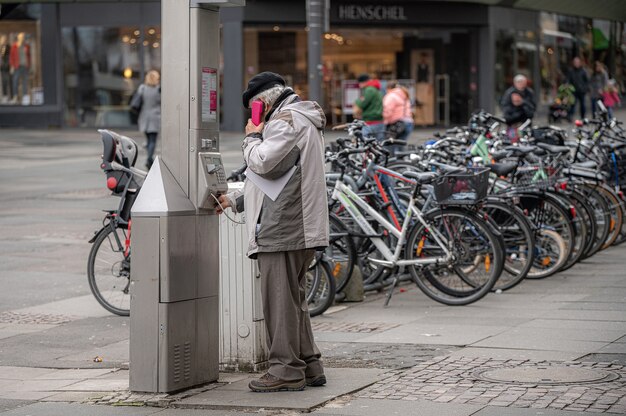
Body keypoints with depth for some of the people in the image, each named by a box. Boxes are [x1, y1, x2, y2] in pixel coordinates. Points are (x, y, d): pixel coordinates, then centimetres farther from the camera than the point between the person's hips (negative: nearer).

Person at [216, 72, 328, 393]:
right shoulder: (301, 120, 25)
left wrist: (252, 137, -2)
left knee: (280, 300, -7)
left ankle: (286, 371, -5)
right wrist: (235, 199, 27)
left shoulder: (287, 120, -10)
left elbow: (263, 164, -21)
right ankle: (309, 366, 19)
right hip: (299, 230, 11)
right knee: (293, 300, 15)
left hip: (282, 230, -11)